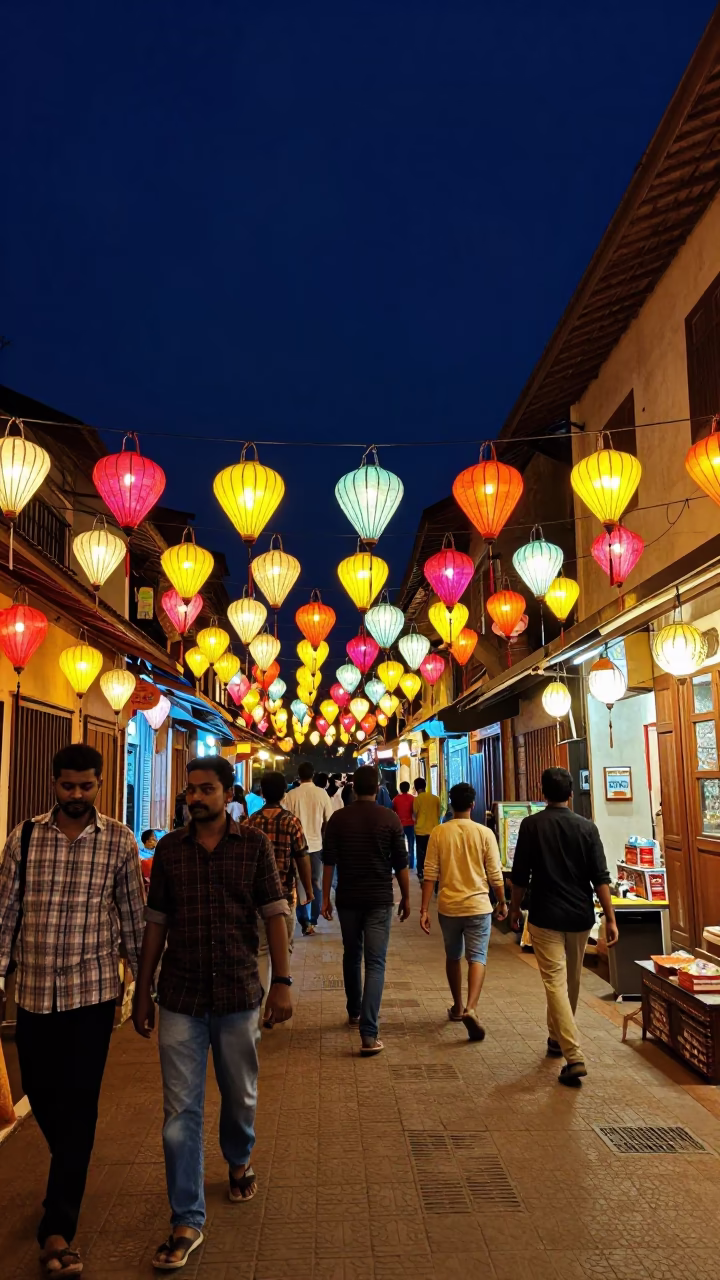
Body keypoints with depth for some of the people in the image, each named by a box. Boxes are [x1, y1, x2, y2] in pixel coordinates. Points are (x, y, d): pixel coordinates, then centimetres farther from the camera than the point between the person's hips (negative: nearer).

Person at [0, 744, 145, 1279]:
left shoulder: (120, 841, -5)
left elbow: (133, 916, 1)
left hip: (94, 991, -2)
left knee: (78, 1105, 1)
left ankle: (58, 1230, 15)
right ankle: (70, 1171, 46)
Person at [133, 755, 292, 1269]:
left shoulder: (254, 844, -4)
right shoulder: (170, 848, 0)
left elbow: (275, 913, -4)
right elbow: (156, 922, 5)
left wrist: (282, 982, -9)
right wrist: (143, 991, 6)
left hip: (239, 993, 0)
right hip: (181, 998, 1)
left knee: (241, 1095, 18)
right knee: (181, 1111, 2)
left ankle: (239, 1160, 48)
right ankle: (187, 1222, 17)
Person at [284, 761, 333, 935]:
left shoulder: (291, 795, -9)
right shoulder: (321, 793, -6)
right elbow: (329, 820, -1)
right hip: (316, 844, 1)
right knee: (316, 883, 13)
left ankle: (304, 921, 6)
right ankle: (313, 920, 14)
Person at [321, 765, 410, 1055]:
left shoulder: (338, 818, -2)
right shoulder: (390, 818, -6)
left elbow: (328, 861, -2)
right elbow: (400, 863, -3)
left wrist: (325, 897, 6)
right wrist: (406, 897, 8)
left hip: (347, 898, 2)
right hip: (380, 900, -2)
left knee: (351, 956, 21)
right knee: (375, 964, -3)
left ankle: (355, 1012, 36)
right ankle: (368, 1034, -11)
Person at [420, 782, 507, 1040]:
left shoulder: (438, 833, -4)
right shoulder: (484, 833, -6)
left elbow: (430, 874, -6)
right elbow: (495, 875, -4)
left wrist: (424, 909, -2)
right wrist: (502, 903, 11)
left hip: (448, 907, 2)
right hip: (478, 906, -2)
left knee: (453, 957, 20)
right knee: (477, 958, 1)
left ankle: (458, 1007, 33)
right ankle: (470, 1008, -20)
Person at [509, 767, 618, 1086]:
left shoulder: (531, 825, -7)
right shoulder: (587, 827, -2)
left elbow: (520, 875, -4)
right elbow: (600, 877, -5)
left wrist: (515, 907, 10)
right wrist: (610, 918, -2)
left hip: (546, 916, -3)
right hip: (580, 916, 4)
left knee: (556, 982, -4)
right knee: (572, 981, 20)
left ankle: (574, 1057, -15)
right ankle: (558, 1039, 38)